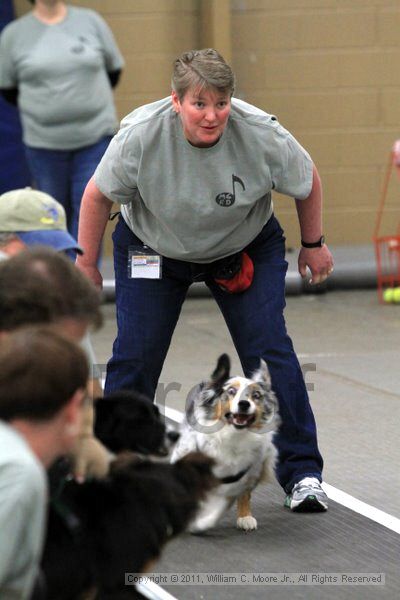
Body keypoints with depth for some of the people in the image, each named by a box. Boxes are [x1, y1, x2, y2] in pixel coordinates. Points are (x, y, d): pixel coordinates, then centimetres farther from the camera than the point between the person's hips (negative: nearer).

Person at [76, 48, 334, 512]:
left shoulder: (263, 135, -28)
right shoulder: (140, 135, -30)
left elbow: (308, 183, -8)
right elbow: (98, 195, -13)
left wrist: (313, 244, 4)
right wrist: (86, 265, -5)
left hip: (246, 248, 0)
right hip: (153, 245, 0)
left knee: (269, 350, -11)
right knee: (133, 356, -7)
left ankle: (302, 473, -2)